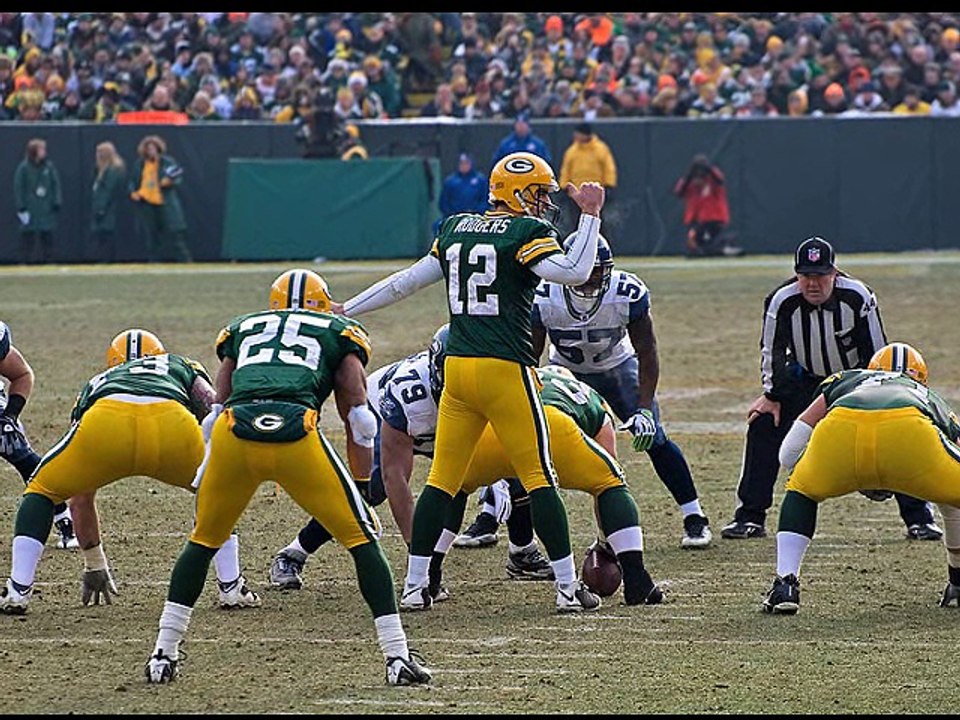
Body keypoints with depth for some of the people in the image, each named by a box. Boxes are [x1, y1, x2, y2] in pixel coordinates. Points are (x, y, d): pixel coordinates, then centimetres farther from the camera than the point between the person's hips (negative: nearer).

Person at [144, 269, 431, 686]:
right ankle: (397, 657, 5)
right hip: (296, 433, -2)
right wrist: (362, 491, 26)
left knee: (203, 540, 24)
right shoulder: (340, 333, 28)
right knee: (362, 538, 11)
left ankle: (163, 655, 23)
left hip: (233, 433, 2)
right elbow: (359, 419, 20)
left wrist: (202, 483, 34)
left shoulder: (242, 328, 35)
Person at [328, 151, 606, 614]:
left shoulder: (456, 229, 14)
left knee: (442, 480, 9)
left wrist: (345, 311, 26)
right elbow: (573, 272, -20)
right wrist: (591, 216, -10)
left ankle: (414, 587, 7)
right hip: (506, 369, -6)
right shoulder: (527, 232, -5)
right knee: (538, 477, 0)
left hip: (456, 368, 6)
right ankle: (568, 588, 0)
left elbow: (408, 281, 17)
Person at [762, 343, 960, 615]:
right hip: (907, 428, -1)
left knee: (801, 492, 31)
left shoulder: (845, 380, 43)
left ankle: (785, 586, 17)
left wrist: (853, 477, 45)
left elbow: (789, 455, 34)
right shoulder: (935, 402, 43)